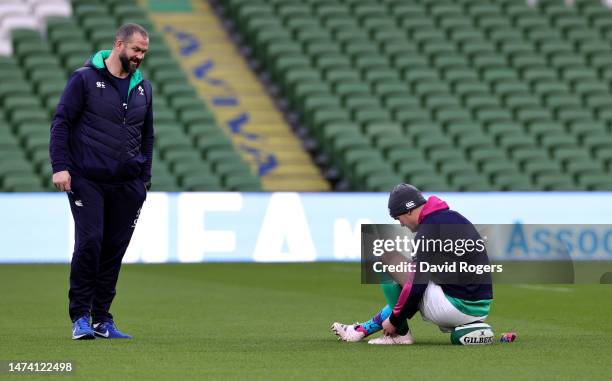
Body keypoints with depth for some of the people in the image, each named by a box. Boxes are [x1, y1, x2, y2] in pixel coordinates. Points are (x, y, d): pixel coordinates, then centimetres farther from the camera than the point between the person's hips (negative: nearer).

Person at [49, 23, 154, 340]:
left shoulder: (142, 87, 14)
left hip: (127, 185, 5)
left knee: (114, 250, 4)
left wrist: (144, 178, 16)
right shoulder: (85, 79, -2)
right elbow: (61, 122, -2)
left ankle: (102, 319, 12)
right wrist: (60, 166, -11)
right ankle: (80, 317, -4)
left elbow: (147, 136, 22)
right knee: (89, 242, -13)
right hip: (87, 180, -5)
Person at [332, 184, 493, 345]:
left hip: (459, 307, -9)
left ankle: (401, 333, 3)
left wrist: (394, 320, -4)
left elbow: (416, 285, -15)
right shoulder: (454, 217, 15)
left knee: (387, 256, 2)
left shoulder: (428, 230, -13)